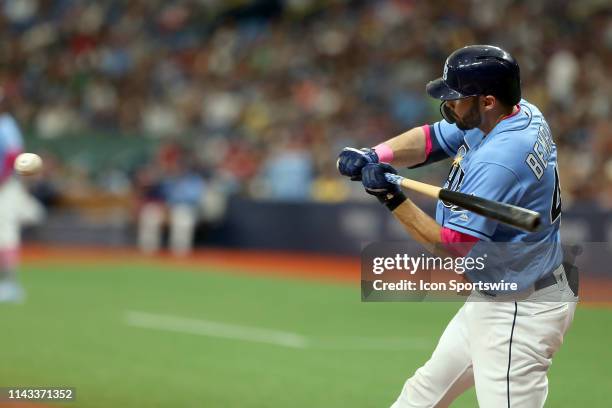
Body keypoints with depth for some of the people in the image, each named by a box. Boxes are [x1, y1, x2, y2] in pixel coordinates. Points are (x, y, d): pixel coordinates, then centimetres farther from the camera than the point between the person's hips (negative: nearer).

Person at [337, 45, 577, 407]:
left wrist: (392, 198, -24)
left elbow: (450, 247, -25)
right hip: (492, 300, 11)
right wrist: (373, 156, -8)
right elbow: (431, 139, 9)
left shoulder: (498, 160, -29)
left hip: (519, 315, -11)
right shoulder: (520, 113, -1)